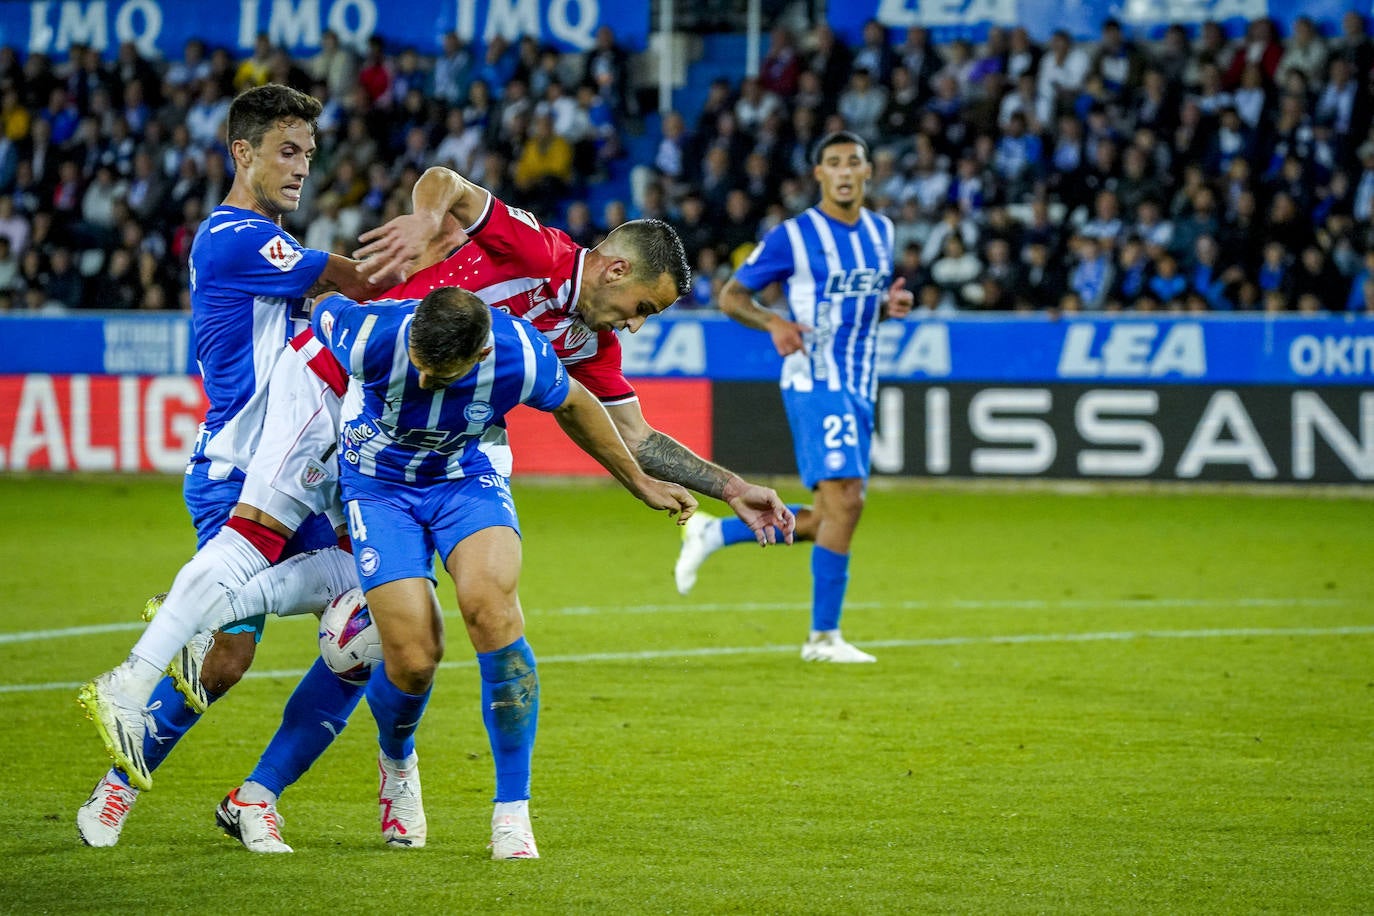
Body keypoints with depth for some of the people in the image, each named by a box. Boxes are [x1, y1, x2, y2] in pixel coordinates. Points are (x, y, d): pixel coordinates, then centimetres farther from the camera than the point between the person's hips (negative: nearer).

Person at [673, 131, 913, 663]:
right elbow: (731, 296, -2)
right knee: (845, 499, -19)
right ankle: (823, 636, -12)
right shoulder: (792, 237, -7)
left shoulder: (881, 232, 12)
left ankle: (711, 533, 26)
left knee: (825, 520, 8)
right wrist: (774, 324, -21)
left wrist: (890, 305, 3)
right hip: (815, 382, -7)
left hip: (860, 389, 8)